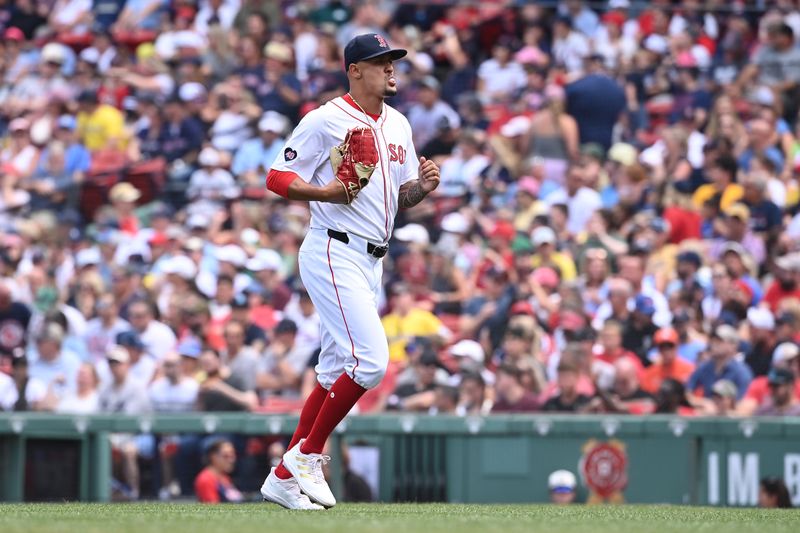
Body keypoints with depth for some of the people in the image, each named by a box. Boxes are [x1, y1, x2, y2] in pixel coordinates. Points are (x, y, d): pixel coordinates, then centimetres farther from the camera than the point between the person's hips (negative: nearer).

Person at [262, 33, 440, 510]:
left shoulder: (398, 126, 15)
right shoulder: (326, 120, -9)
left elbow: (401, 197, 20)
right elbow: (278, 178, -10)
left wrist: (421, 186, -2)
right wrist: (327, 192, -26)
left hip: (370, 263, 9)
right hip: (334, 253, -9)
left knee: (337, 373, 10)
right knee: (370, 360, -18)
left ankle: (284, 477, 15)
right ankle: (308, 455, -5)